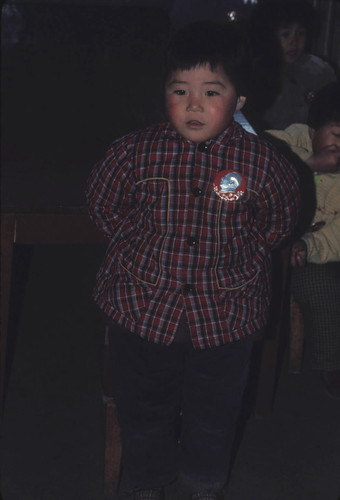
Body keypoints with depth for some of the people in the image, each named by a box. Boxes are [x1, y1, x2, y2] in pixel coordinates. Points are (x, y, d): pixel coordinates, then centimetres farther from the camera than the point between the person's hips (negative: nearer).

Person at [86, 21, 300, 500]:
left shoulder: (262, 162, -13)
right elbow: (103, 202, 4)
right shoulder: (135, 152, -13)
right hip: (142, 304, 0)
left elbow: (282, 217, 5)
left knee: (214, 410, 20)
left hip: (226, 314, 0)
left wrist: (240, 256, 1)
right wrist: (140, 246, 1)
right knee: (144, 406, 19)